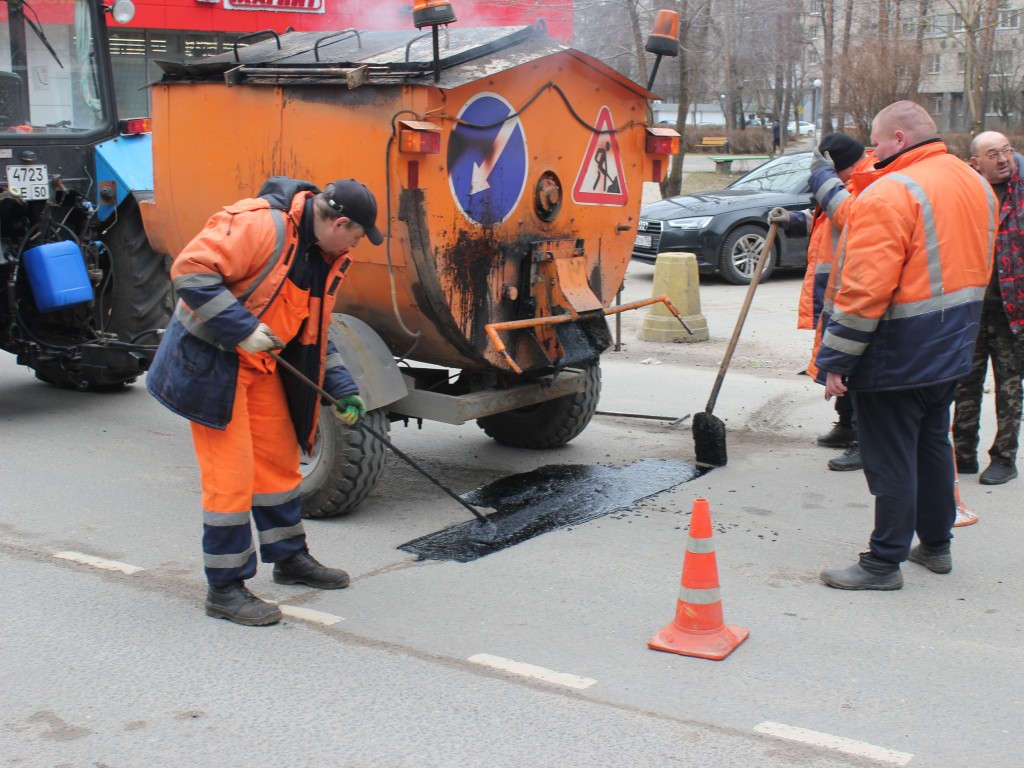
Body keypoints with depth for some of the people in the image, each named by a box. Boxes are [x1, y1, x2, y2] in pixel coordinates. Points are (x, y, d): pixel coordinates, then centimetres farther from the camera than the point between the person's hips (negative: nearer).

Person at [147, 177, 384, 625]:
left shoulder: (326, 258, 6)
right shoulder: (258, 225, -23)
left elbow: (314, 332, 16)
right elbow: (190, 271, -28)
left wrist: (342, 390, 10)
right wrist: (243, 328, -28)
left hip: (262, 362, 9)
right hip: (209, 360, -9)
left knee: (280, 459, 16)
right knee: (231, 473, -7)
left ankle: (289, 558, 33)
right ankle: (225, 588, 5)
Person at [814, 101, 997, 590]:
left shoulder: (890, 193, -19)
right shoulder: (976, 185, 10)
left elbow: (864, 289, -24)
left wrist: (836, 360, -19)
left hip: (897, 353, -9)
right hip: (952, 348, 9)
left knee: (890, 458, -1)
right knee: (932, 442, 20)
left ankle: (884, 563, 7)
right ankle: (936, 545, 31)